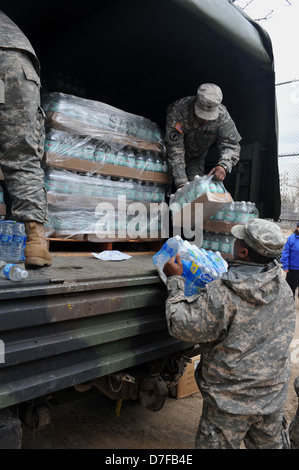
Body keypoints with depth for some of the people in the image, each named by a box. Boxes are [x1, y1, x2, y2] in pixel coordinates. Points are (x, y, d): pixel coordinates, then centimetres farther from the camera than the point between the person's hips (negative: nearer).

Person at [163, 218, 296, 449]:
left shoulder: (221, 295, -28)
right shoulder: (283, 288, -6)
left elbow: (182, 326, -19)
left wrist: (175, 281, -9)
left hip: (231, 401, -6)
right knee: (270, 444, 25)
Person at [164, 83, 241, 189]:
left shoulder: (222, 116, -28)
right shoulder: (178, 112, -37)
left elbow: (231, 145, -26)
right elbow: (174, 149, -37)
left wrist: (223, 165, -51)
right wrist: (181, 182, -42)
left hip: (197, 159, 2)